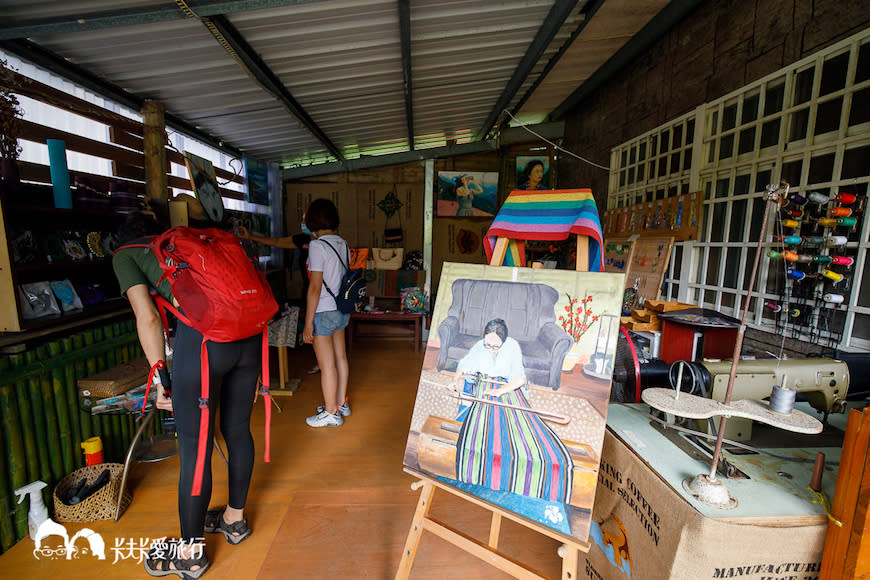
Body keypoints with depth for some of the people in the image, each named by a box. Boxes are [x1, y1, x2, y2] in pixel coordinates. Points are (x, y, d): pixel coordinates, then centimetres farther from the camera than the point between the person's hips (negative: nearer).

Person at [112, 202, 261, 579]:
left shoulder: (126, 254, 19)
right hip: (250, 332, 6)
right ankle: (235, 518, 44)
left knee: (194, 449, 10)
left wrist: (159, 379, 13)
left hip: (202, 337, -6)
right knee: (237, 431, 21)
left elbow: (147, 318, 5)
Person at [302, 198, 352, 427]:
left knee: (326, 365, 3)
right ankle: (341, 403, 33)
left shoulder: (317, 246, -17)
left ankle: (331, 413, 17)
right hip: (342, 309, 9)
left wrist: (308, 322, -14)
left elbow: (315, 287, -20)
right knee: (340, 357, 17)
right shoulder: (342, 243, 5)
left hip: (323, 312, -8)